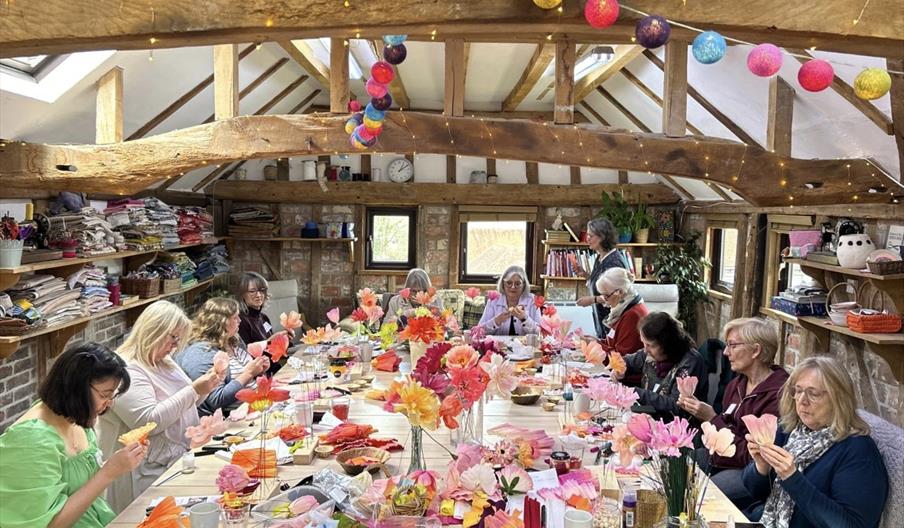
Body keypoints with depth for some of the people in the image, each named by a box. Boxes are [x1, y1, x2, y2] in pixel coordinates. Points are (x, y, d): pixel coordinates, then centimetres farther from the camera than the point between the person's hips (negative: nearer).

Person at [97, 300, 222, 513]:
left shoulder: (164, 360, 12)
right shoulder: (126, 371, -16)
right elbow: (149, 421, -25)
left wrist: (204, 387, 2)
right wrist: (193, 390, -23)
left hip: (181, 458, 8)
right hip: (152, 472, -8)